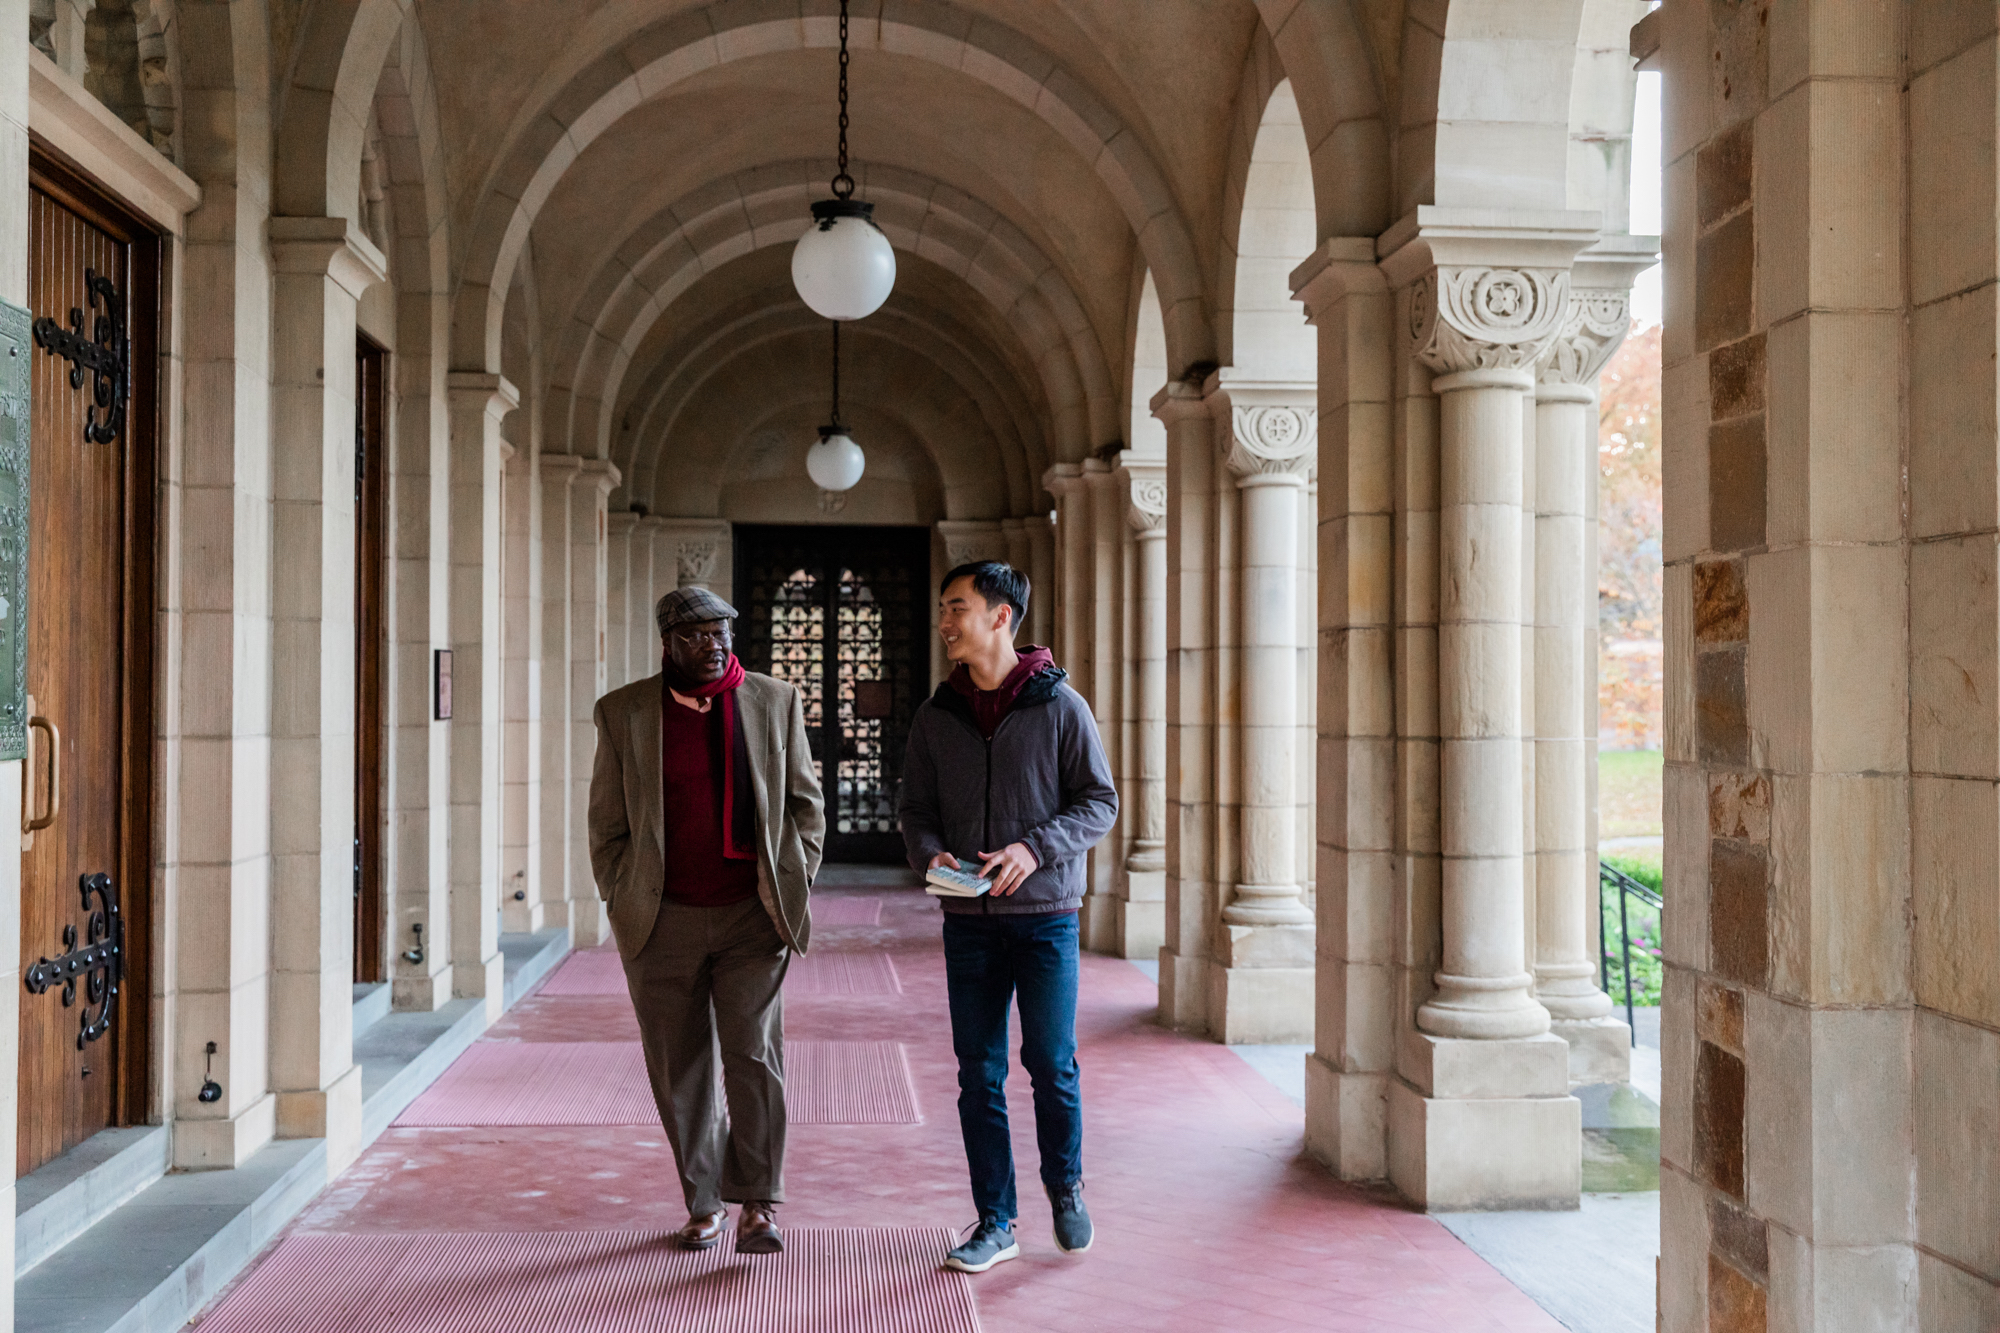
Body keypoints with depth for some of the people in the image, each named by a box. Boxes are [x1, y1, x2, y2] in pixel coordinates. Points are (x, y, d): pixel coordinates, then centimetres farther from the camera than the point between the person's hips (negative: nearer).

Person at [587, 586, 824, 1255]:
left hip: (752, 917, -1)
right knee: (680, 1068, 7)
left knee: (754, 1054, -9)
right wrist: (624, 905, 1)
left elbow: (805, 805, 9)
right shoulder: (623, 713, 3)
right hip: (663, 922, 1)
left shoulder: (776, 703, 4)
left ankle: (758, 1206, 1)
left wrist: (790, 892, 2)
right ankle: (704, 1203, 22)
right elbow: (607, 823, 7)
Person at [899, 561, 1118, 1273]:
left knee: (1051, 1061, 0)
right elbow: (916, 807, 12)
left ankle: (1065, 1186, 27)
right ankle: (995, 1222, 16)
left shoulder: (1060, 706, -4)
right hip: (969, 920, 3)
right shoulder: (935, 716, 7)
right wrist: (930, 854, -10)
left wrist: (1035, 848, -18)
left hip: (1046, 914, -3)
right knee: (979, 1073, 5)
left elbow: (1100, 801, -3)